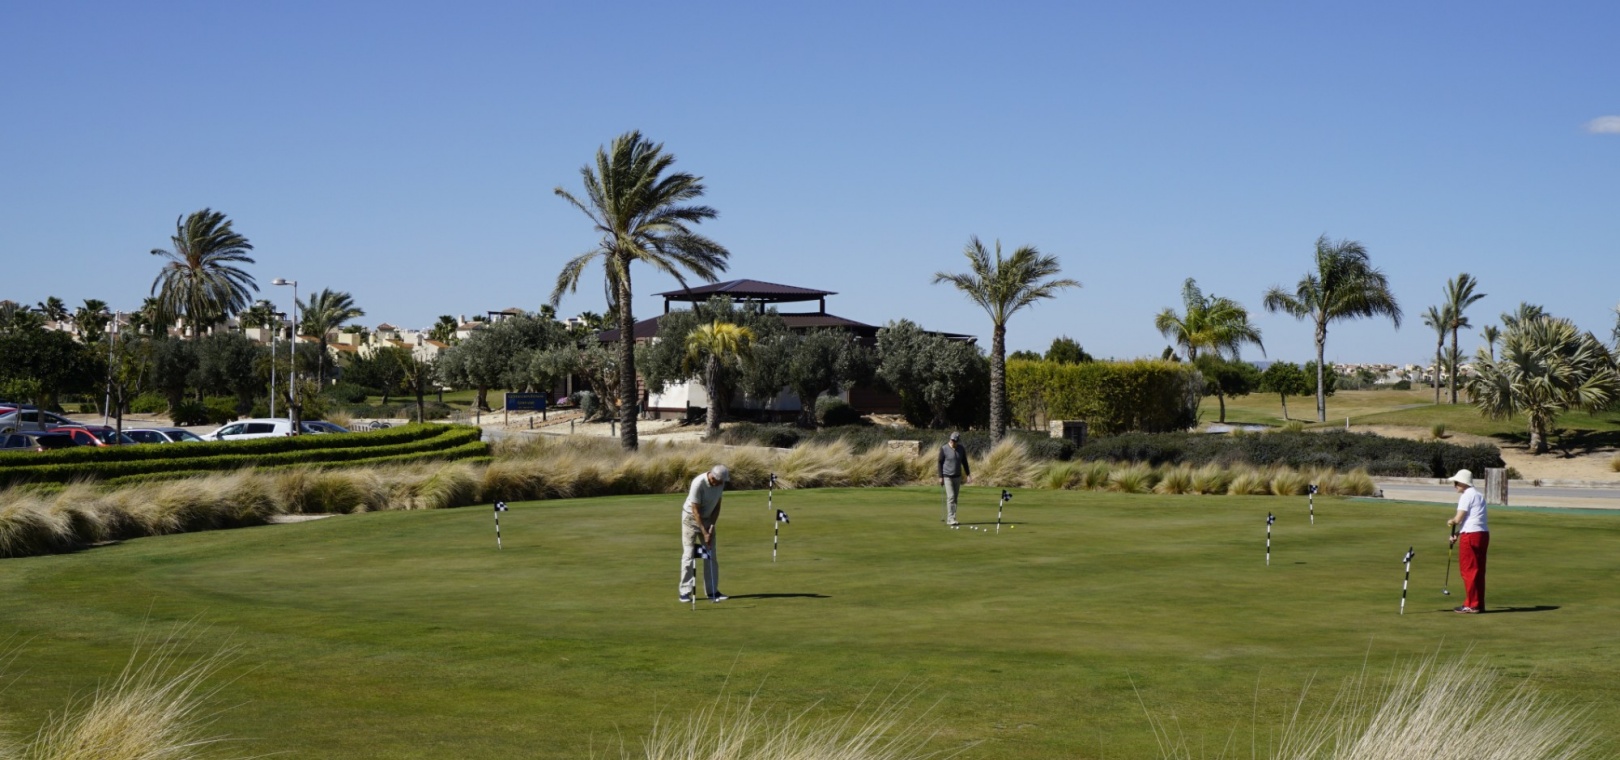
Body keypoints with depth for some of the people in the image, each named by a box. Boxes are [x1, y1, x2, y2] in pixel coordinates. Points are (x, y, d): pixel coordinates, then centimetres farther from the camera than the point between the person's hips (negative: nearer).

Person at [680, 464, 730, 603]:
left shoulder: (720, 483, -10)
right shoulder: (698, 484, -29)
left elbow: (717, 506, -1)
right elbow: (695, 511, -24)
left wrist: (711, 527, -8)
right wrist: (704, 532, -24)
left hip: (708, 519, 6)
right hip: (691, 518, -6)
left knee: (712, 556, 3)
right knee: (689, 555, -9)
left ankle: (712, 591, 6)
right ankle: (685, 592, -5)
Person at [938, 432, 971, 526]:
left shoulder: (961, 449, 2)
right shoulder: (944, 449, -10)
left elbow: (964, 462, 11)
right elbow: (940, 463, -6)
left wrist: (968, 474, 5)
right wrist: (940, 477, -9)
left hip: (957, 476, 5)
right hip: (947, 476, -5)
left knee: (955, 498, 5)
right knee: (951, 497, -13)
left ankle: (949, 519, 11)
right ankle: (951, 520, -15)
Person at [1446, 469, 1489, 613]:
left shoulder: (1466, 496, -10)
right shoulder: (1479, 495, 19)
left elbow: (1458, 518, -15)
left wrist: (1451, 521, 7)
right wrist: (1457, 533, 11)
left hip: (1471, 535, -9)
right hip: (1483, 534, 9)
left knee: (1468, 570, -2)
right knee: (1478, 570, 13)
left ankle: (1472, 605, -1)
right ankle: (1478, 603, 18)